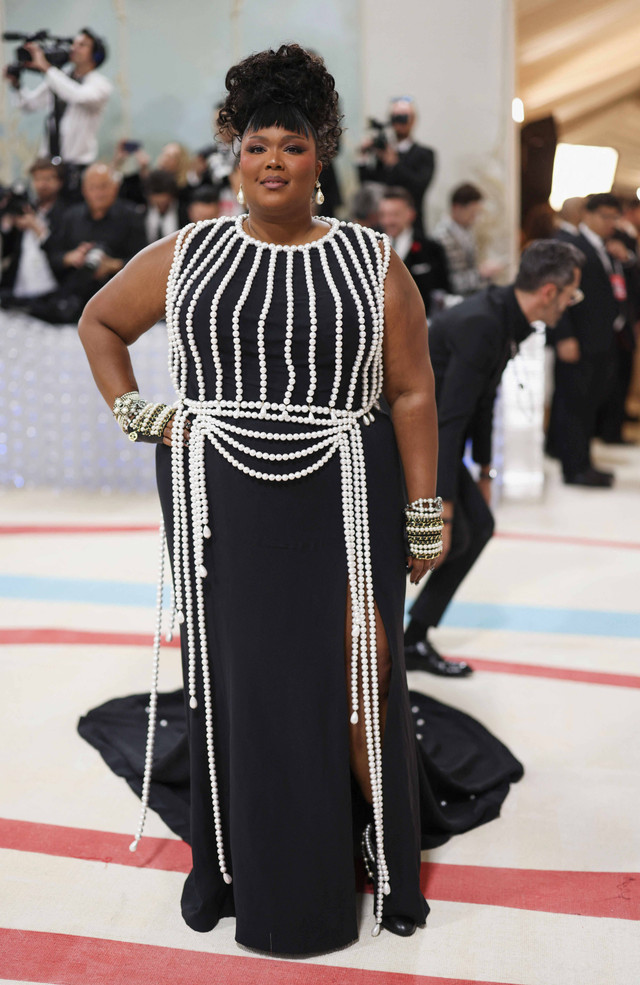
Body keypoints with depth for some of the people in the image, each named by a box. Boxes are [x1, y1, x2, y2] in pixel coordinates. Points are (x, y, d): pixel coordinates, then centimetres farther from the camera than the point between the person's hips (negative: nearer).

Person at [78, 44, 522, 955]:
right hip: (219, 507, 2)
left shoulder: (373, 263, 2)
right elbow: (99, 321, 20)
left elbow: (412, 394, 1)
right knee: (229, 680, 9)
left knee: (359, 683, -2)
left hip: (342, 501, -1)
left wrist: (425, 518, -2)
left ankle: (391, 862, 19)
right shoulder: (184, 256, 6)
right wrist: (136, 415, 7)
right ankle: (232, 865, 28)